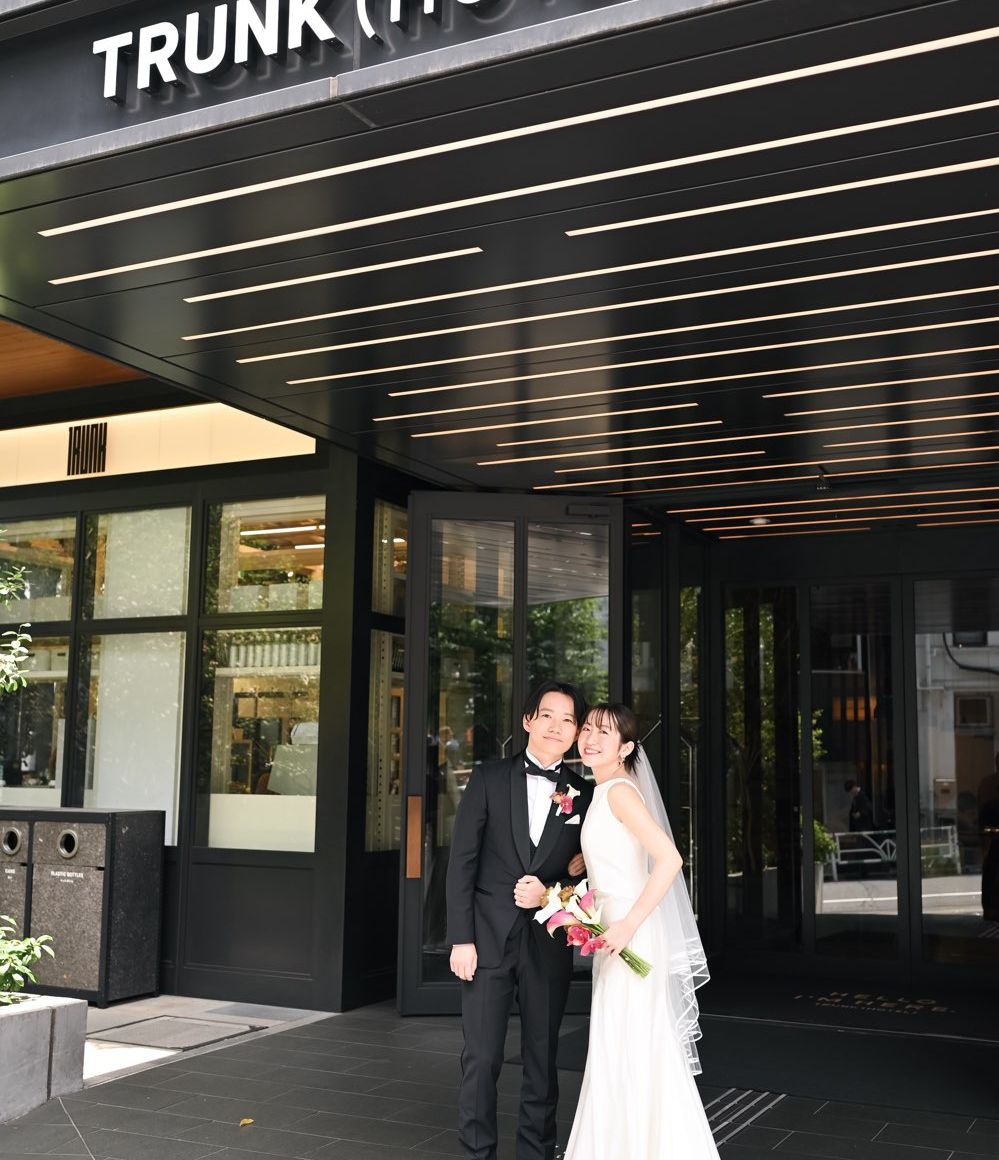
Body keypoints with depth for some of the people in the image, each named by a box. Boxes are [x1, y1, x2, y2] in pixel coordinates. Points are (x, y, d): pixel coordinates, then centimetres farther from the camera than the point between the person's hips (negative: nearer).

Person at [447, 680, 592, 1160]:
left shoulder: (584, 795, 5)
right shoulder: (489, 778, 1)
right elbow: (462, 861, -2)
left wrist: (551, 894, -11)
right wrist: (461, 938, -8)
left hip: (548, 944, 2)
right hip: (488, 938, -1)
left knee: (542, 1061, 11)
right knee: (481, 1060, 0)